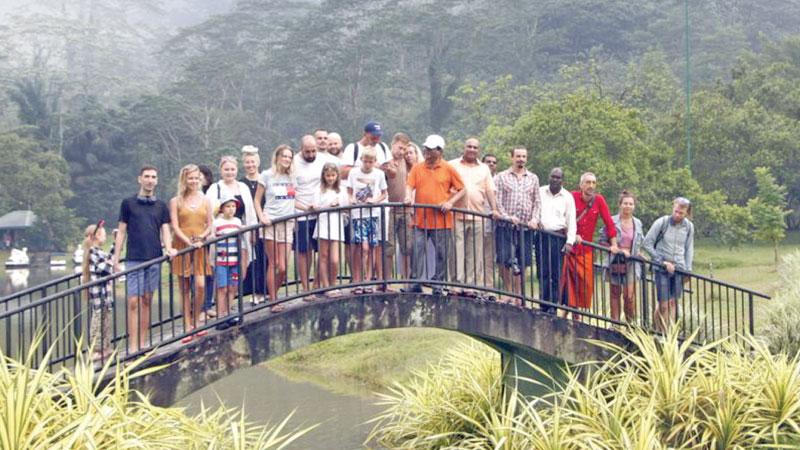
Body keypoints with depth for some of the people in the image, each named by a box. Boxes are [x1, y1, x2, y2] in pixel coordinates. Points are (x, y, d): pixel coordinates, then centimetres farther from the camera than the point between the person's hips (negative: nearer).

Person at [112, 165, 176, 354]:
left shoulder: (161, 206, 11)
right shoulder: (128, 203, 5)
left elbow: (165, 231, 7)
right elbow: (121, 232, 5)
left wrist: (169, 248, -14)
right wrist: (116, 259, 0)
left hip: (154, 259, 3)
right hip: (134, 259, -3)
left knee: (147, 301, 6)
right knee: (133, 302, -7)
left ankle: (143, 344, 11)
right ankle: (133, 347, -9)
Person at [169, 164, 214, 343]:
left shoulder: (205, 201, 10)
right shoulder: (176, 201, 3)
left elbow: (210, 225, 10)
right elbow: (175, 227, -4)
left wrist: (202, 236, -10)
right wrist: (189, 242, -16)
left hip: (200, 248, 1)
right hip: (182, 248, -1)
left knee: (200, 285, -12)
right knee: (185, 289, 1)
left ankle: (196, 320, 8)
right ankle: (188, 328, 5)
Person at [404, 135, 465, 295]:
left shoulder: (448, 169, 3)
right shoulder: (417, 168, 9)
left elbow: (462, 190, 6)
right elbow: (409, 186, 3)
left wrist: (450, 202, -8)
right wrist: (409, 197, -19)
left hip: (441, 220, -1)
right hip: (420, 219, 2)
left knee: (441, 253, 2)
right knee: (418, 250, -3)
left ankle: (438, 284, 11)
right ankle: (417, 282, 3)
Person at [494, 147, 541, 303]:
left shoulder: (533, 178, 15)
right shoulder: (501, 177, 5)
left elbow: (537, 201, 14)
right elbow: (497, 200, -2)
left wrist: (535, 219, -2)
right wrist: (507, 217, -14)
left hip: (526, 227, 3)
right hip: (506, 226, -3)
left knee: (522, 262, 3)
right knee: (505, 260, -7)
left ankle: (518, 295, 11)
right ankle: (508, 292, 4)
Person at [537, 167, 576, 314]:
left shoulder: (568, 197, 7)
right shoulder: (540, 192, 11)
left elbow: (571, 221, 4)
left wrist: (570, 241, -6)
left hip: (558, 237, -1)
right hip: (541, 235, 1)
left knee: (556, 274, -6)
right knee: (543, 272, -4)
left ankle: (552, 306, -5)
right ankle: (544, 305, -4)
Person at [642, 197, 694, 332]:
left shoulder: (689, 226, 4)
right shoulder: (661, 222, -7)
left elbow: (689, 249, 13)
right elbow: (647, 244, -6)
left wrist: (688, 270, 6)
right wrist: (663, 262, -9)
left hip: (679, 269, 3)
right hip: (662, 269, -3)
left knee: (673, 302, 4)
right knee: (663, 305, -5)